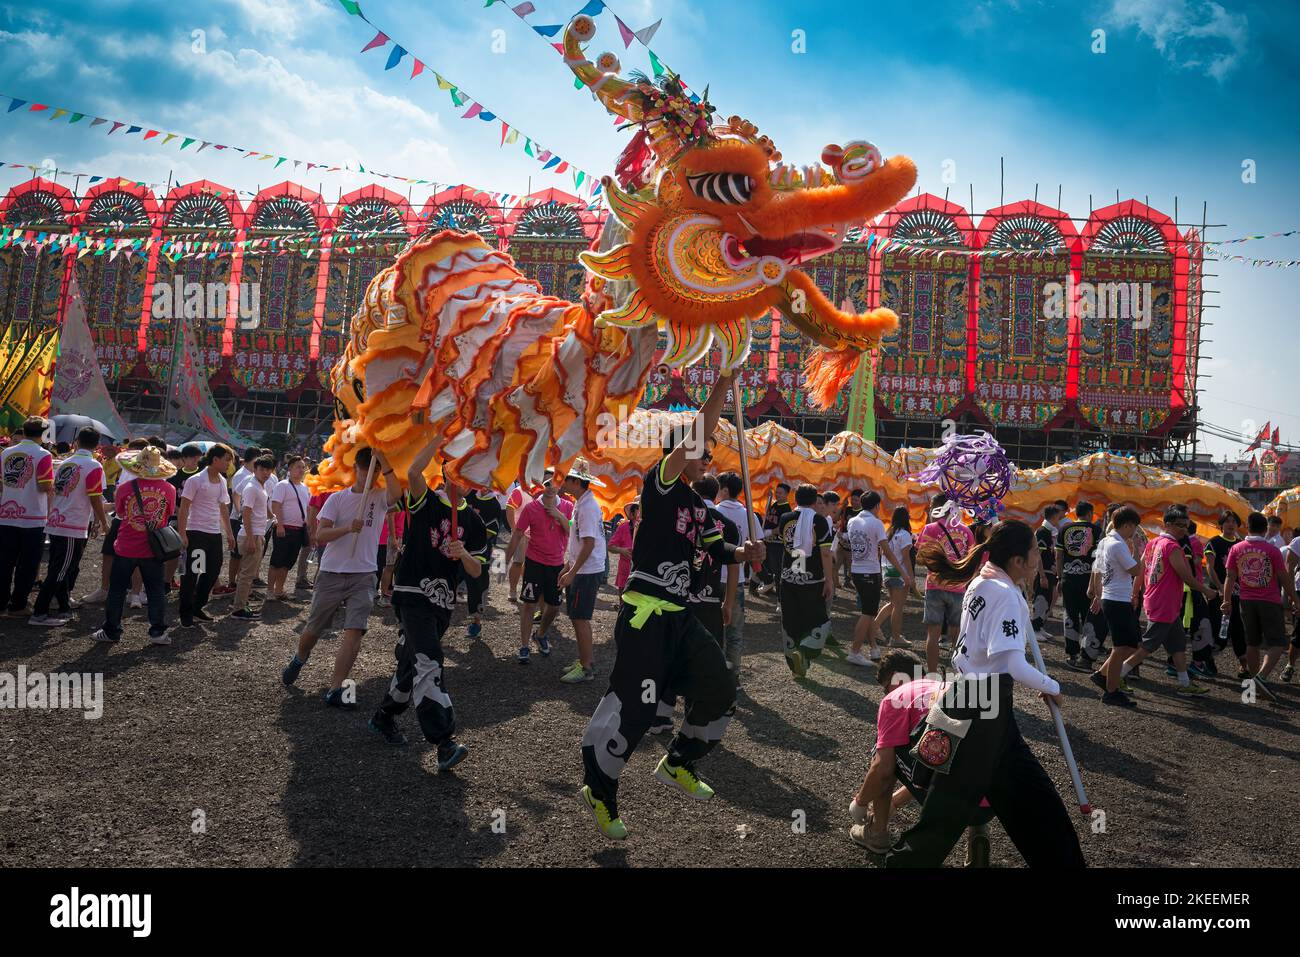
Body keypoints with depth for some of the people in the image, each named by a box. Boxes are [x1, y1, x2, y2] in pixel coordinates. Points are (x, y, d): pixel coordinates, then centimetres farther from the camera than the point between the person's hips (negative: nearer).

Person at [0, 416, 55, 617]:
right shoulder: (43, 455, -11)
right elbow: (46, 487, -15)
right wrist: (53, 479, 4)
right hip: (33, 519, -5)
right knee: (27, 565, 5)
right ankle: (17, 606, 7)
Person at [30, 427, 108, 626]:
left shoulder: (64, 463, 10)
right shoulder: (94, 467, -11)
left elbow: (55, 492, 17)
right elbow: (96, 500, -11)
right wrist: (104, 523, 1)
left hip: (55, 524, 7)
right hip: (74, 527, -7)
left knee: (59, 568, 17)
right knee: (59, 571, -3)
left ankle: (65, 604, 29)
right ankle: (39, 613, -4)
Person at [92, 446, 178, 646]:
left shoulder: (125, 488, -11)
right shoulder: (169, 489, -9)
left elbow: (119, 514, 5)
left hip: (126, 549, -1)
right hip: (153, 549, 1)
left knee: (117, 590, 13)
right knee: (156, 590, 10)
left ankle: (111, 631, 21)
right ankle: (158, 632, 11)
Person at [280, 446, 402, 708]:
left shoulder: (380, 498, 0)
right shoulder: (337, 498, 1)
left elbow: (396, 493, -25)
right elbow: (320, 535, -7)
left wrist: (382, 459, -25)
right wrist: (348, 527, -24)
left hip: (364, 576, 0)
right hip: (331, 573, 1)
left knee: (355, 630, -14)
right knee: (313, 628, 13)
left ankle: (336, 689, -9)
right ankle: (298, 659, 45)